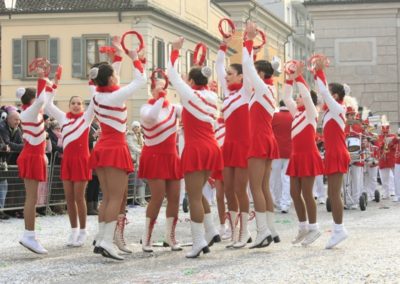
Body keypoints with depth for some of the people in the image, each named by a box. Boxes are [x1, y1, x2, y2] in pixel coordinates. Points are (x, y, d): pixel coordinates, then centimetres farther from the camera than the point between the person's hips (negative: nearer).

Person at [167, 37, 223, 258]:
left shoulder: (190, 95, -9)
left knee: (194, 196, -7)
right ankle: (211, 232, 11)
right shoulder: (211, 97, 8)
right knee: (197, 194, 18)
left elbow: (173, 74, 0)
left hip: (196, 149, -7)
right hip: (211, 148, 7)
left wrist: (175, 50, 8)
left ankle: (198, 241, -10)